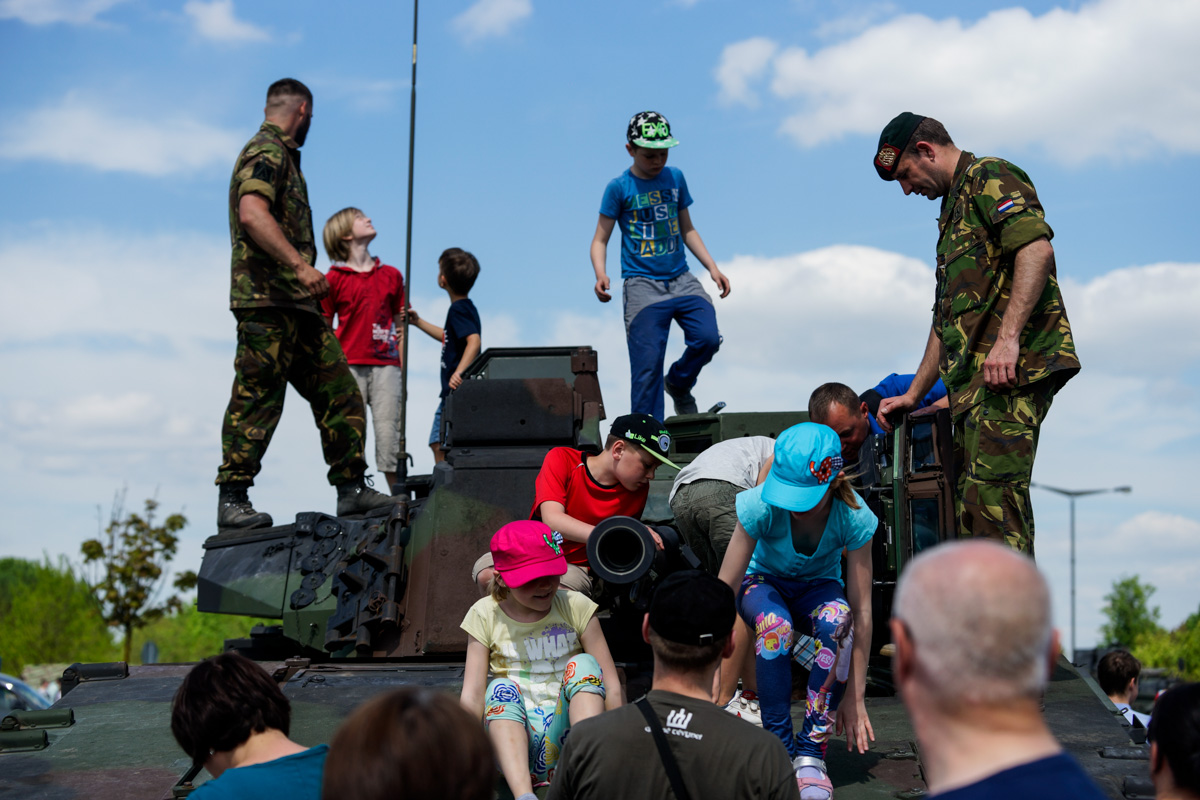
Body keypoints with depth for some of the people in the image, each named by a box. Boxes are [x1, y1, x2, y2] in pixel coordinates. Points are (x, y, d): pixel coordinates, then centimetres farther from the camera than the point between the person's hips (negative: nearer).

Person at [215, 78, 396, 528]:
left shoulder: (282, 157, 25)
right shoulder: (266, 152, -7)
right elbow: (252, 215, -24)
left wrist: (305, 274, 31)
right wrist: (300, 265, -30)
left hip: (296, 303, 10)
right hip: (266, 299, -10)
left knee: (340, 393, 8)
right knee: (257, 401, -8)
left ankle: (352, 489, 11)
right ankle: (232, 500, -3)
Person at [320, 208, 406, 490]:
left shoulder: (391, 275, 13)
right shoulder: (334, 279, 4)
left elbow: (401, 326, 15)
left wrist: (402, 370, 9)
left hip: (386, 365, 2)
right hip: (349, 366, -2)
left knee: (390, 437, -3)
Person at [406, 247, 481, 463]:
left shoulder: (458, 310, -15)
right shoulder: (466, 308, 16)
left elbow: (474, 340, -31)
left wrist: (459, 372, -40)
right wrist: (418, 322, 36)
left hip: (459, 391, -10)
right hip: (451, 394, 10)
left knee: (442, 444, -12)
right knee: (438, 443, 14)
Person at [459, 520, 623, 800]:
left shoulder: (575, 606, 0)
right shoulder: (485, 616, 1)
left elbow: (611, 687, -3)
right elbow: (472, 697, -5)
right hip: (513, 740, 0)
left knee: (583, 665, -20)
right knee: (501, 689, -26)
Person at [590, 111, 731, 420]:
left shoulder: (675, 178, 10)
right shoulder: (619, 187, -2)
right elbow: (600, 240, -1)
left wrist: (712, 267, 10)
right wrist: (600, 275, -20)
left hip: (681, 279, 4)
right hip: (642, 285, -4)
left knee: (708, 338, -16)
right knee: (647, 366, -9)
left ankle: (678, 384, 15)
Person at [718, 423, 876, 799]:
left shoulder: (853, 517, -28)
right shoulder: (760, 504, -31)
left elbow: (860, 610, -24)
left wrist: (856, 698, -25)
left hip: (817, 587, 1)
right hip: (764, 582, -1)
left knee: (838, 622, -37)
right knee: (774, 624, -39)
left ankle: (811, 755, -26)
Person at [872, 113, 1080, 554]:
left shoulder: (989, 176, 1)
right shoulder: (954, 209, 31)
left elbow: (1036, 248, -18)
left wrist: (1007, 338, -26)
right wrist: (913, 395, 29)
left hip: (1011, 368, -10)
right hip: (974, 379, 10)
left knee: (991, 495, -19)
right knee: (974, 507, 5)